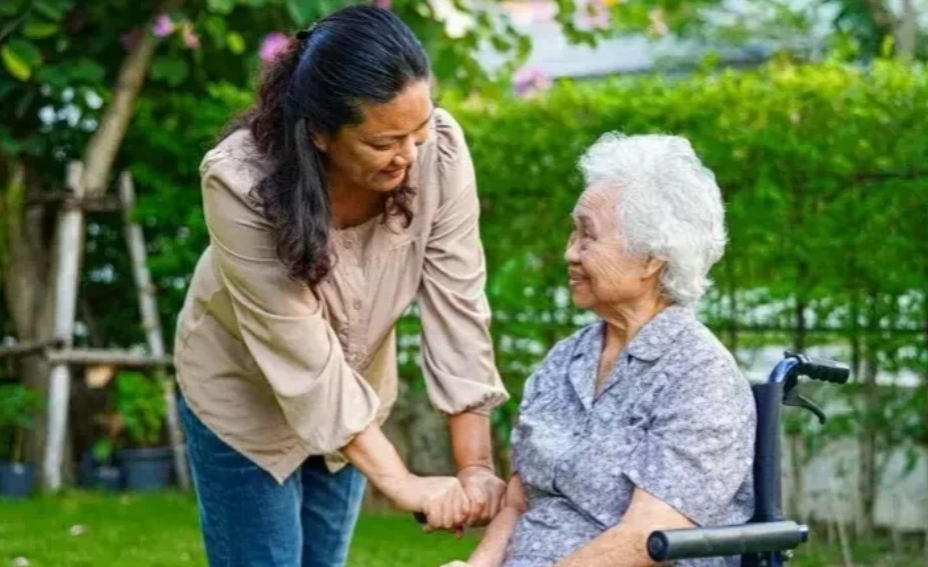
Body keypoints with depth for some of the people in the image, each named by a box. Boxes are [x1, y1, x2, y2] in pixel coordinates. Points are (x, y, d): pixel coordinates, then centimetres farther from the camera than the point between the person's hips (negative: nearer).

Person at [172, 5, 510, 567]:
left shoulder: (439, 149, -27)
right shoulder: (243, 183, -34)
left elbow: (456, 308, -22)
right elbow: (304, 362, -33)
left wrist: (476, 465, -25)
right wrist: (401, 484, -34)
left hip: (353, 387, 4)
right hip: (244, 393, -4)